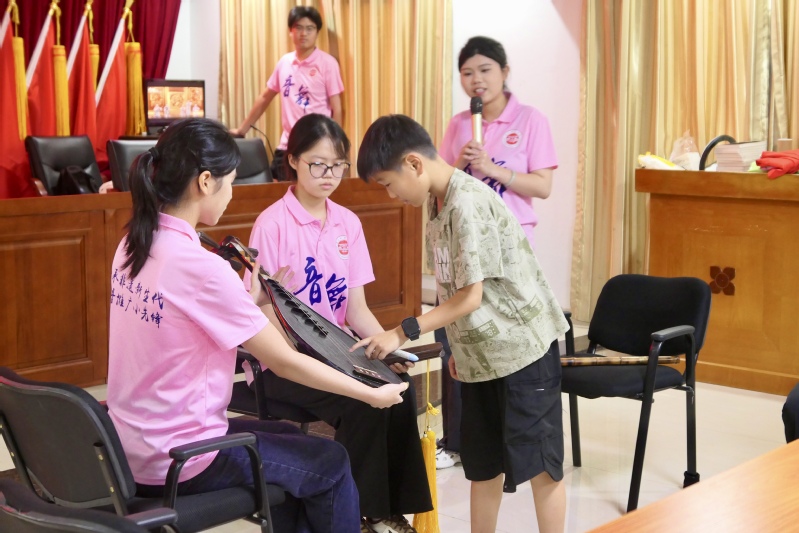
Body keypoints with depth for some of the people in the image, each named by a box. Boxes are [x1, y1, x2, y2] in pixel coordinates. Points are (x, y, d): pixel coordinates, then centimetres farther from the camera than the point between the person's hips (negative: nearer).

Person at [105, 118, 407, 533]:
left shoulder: (133, 246, 0)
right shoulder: (200, 266, -25)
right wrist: (373, 394, -7)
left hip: (130, 446, 8)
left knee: (290, 439, 27)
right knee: (330, 463, 13)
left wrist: (250, 300, 8)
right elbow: (285, 362, -17)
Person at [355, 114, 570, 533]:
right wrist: (460, 346, 10)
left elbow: (470, 297, -22)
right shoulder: (440, 204, 5)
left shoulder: (468, 204, -23)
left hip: (522, 349, -9)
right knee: (482, 464, 16)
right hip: (480, 355, 9)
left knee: (539, 465, 3)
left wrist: (403, 332, -18)